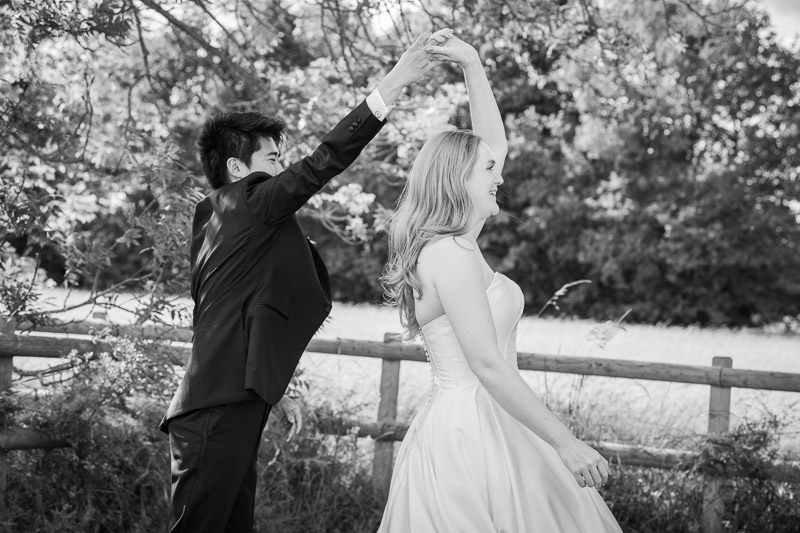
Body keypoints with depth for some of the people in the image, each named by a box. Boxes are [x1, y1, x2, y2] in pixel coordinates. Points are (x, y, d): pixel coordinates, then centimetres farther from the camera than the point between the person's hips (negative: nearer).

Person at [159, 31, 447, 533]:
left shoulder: (214, 217, 20)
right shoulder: (250, 202, -8)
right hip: (216, 415, -10)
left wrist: (273, 393, 28)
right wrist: (391, 86, -21)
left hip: (229, 406, 10)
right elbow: (320, 164, -20)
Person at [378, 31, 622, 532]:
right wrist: (565, 442, -21)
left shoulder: (455, 243, 14)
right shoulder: (451, 253, -14)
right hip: (470, 433, -10)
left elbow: (494, 142, 24)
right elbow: (488, 365, -20)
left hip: (480, 428, 10)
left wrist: (474, 66, 22)